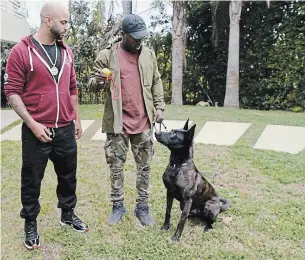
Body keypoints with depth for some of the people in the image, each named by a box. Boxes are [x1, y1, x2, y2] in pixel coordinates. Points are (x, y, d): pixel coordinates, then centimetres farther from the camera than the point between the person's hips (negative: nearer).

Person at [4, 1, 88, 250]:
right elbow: (12, 92, -10)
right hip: (37, 131, -5)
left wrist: (77, 119, 15)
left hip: (65, 130, 5)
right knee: (32, 181, 10)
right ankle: (30, 225, 29)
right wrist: (32, 124, -16)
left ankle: (68, 214, 37)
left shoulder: (66, 51, 8)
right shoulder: (21, 51, -9)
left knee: (68, 175, 16)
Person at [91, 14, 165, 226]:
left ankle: (142, 206, 24)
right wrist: (98, 81, -22)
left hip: (143, 121, 3)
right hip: (117, 121, -2)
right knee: (116, 165, 8)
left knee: (144, 165, 9)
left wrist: (159, 107, 5)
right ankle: (118, 205, 26)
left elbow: (156, 82, 14)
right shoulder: (107, 55, -3)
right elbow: (94, 83, 2)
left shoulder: (149, 54, 7)